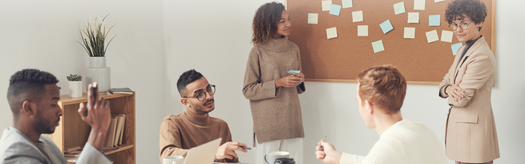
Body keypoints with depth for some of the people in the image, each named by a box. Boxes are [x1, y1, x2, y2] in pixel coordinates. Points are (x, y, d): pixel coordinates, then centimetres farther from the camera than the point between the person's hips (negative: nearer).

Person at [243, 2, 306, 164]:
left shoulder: (293, 49, 11)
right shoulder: (258, 52, -4)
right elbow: (248, 90, -6)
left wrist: (300, 80, 0)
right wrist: (278, 83, -14)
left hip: (292, 119, 4)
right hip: (267, 124, -4)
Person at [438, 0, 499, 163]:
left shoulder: (482, 56, -20)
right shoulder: (462, 51, 12)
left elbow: (461, 99, -21)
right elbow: (445, 82, 13)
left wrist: (451, 93, 1)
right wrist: (448, 89, -11)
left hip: (474, 131, -9)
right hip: (459, 124, 9)